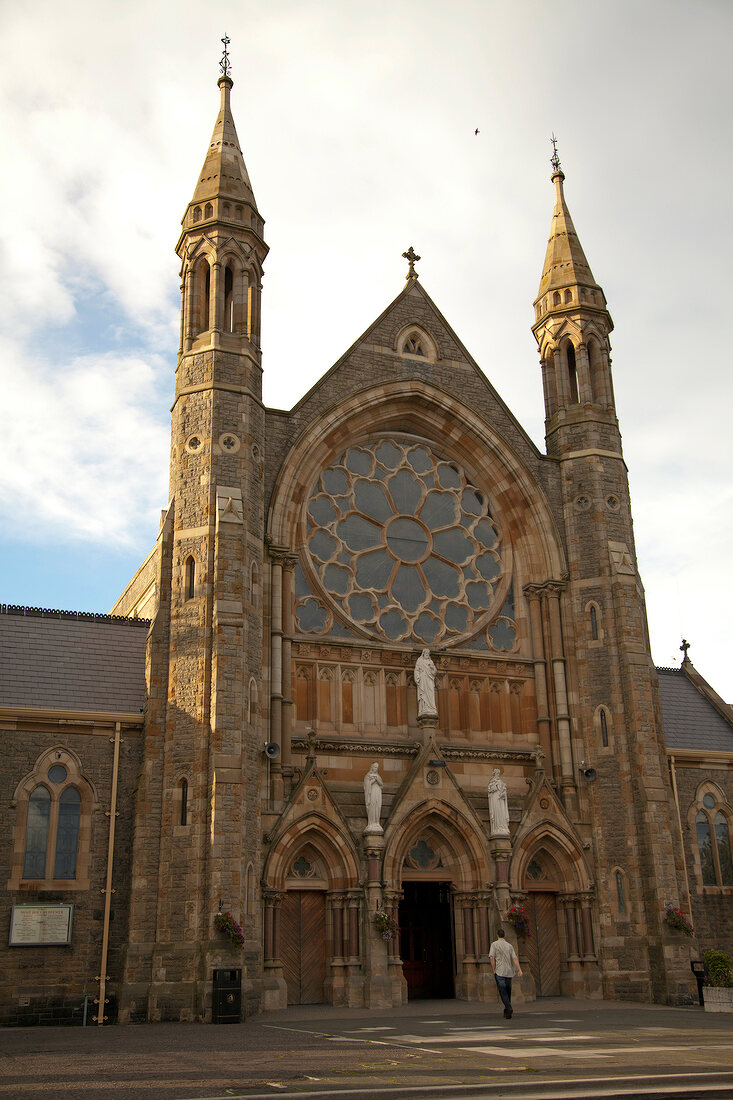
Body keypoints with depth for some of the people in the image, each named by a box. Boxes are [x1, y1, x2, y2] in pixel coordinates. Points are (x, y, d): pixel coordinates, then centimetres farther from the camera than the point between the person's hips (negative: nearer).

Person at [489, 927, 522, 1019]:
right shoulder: (509, 945, 12)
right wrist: (519, 970, -5)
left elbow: (491, 957, -9)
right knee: (508, 992, 14)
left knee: (503, 992, -7)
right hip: (509, 972, 4)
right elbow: (515, 958, 1)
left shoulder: (494, 944, 2)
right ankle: (506, 1012, 18)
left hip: (499, 972, -4)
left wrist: (494, 970, -3)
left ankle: (509, 1008, -26)